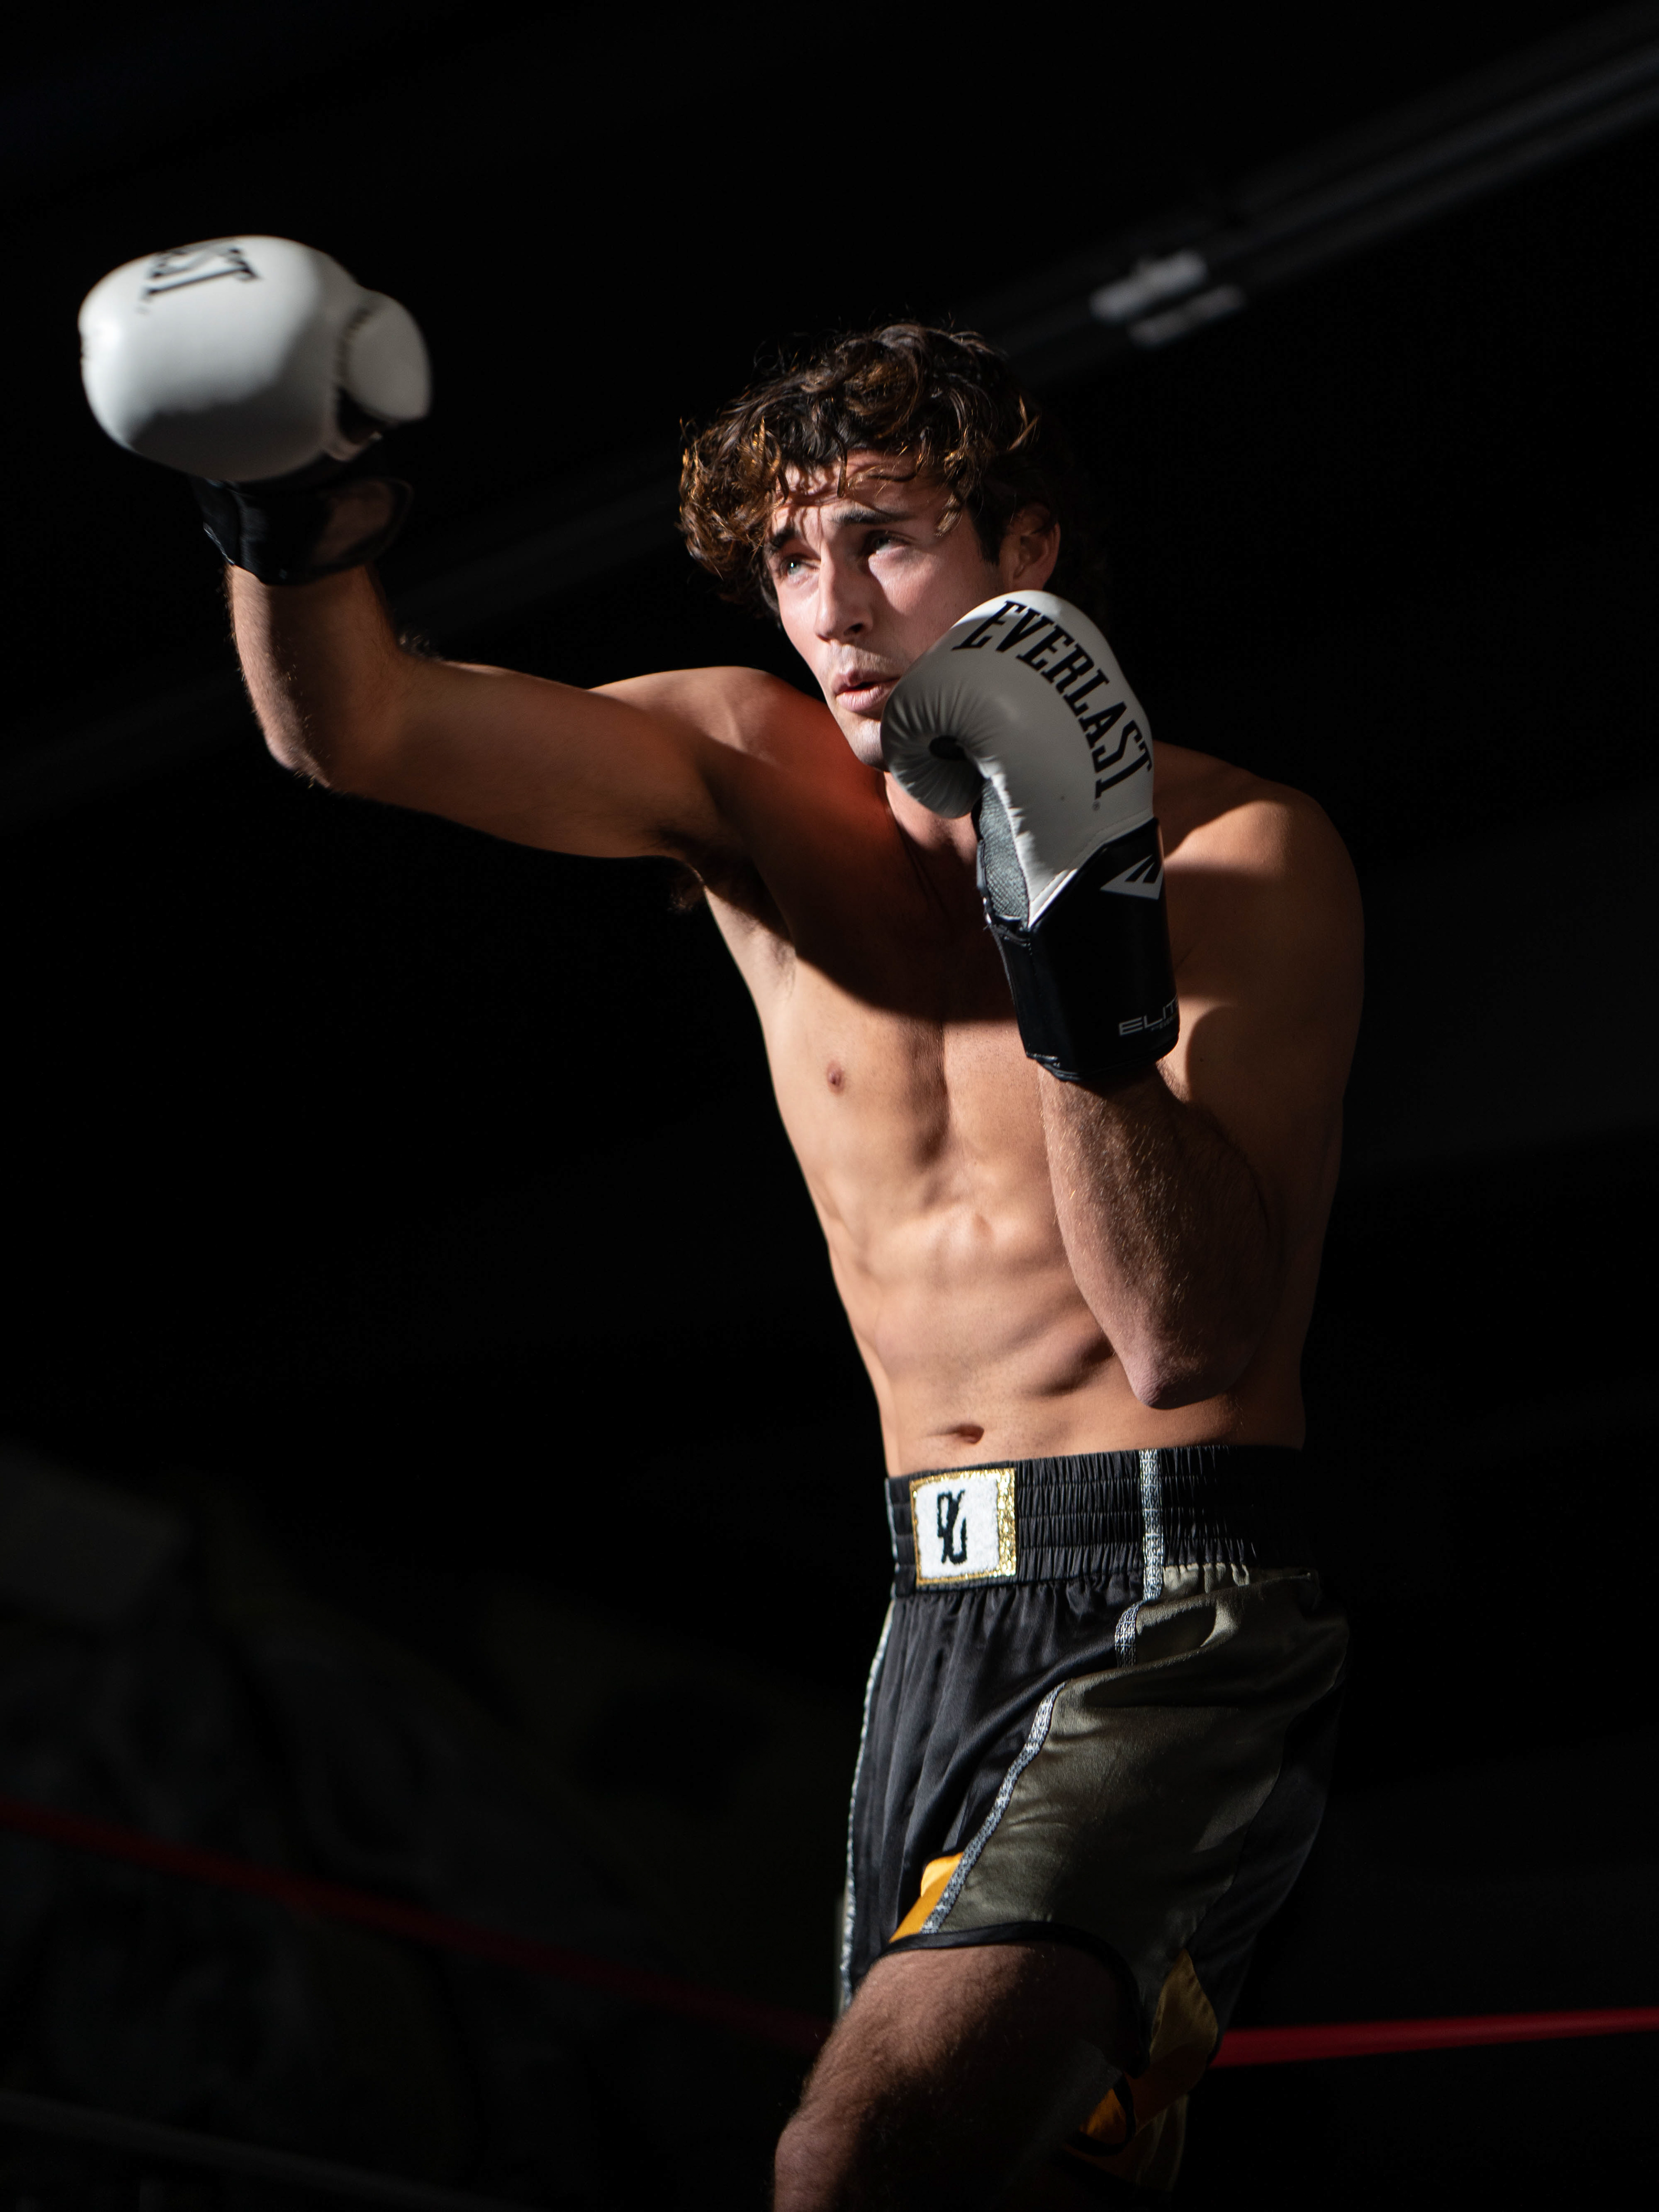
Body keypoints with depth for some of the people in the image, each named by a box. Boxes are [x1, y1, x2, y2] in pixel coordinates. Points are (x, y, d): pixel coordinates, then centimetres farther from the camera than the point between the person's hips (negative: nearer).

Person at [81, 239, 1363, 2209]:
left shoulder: (1247, 855, -9)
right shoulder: (751, 779, 4)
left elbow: (1195, 1339, -18)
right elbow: (350, 727, -10)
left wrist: (1090, 972, -29)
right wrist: (288, 511, -30)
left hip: (1180, 1619, -6)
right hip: (937, 1611, 6)